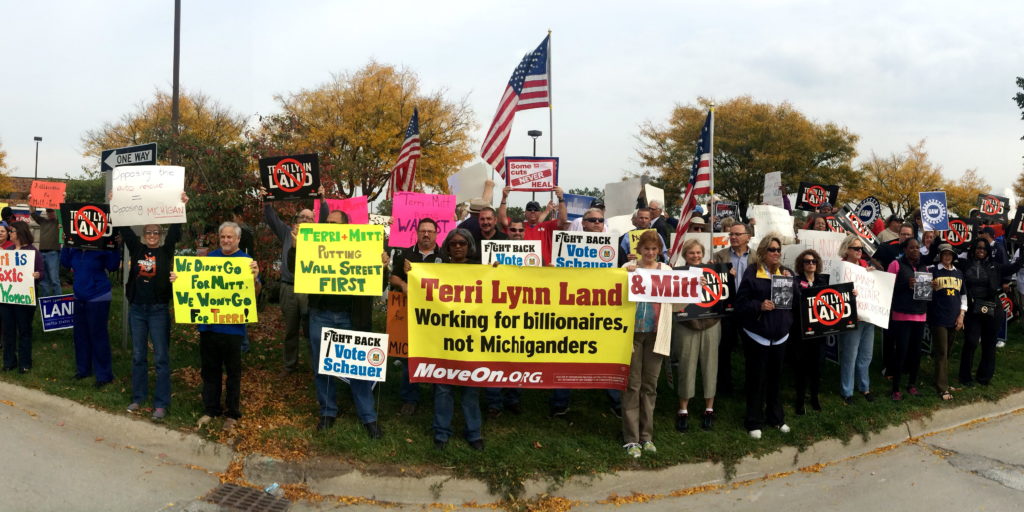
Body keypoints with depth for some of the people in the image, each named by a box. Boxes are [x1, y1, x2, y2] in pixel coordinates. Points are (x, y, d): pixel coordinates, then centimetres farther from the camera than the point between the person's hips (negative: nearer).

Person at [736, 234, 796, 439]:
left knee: (775, 377, 16)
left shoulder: (786, 272, 7)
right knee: (756, 379, 3)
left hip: (780, 335, 5)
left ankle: (776, 417, 30)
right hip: (757, 335, -5)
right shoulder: (752, 273, -8)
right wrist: (759, 306, -27)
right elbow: (741, 303, -11)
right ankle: (754, 422, 12)